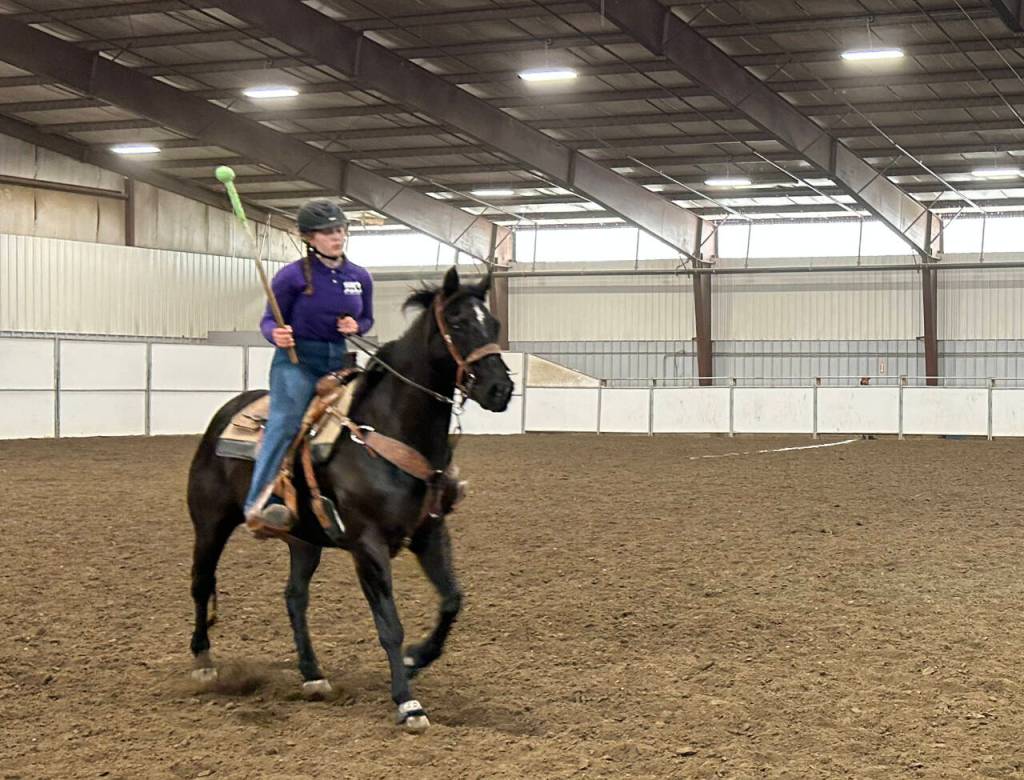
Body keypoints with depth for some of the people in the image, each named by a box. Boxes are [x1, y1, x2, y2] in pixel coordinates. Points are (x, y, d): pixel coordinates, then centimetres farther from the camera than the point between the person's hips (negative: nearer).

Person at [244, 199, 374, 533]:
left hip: (337, 361, 6)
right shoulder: (292, 276, -6)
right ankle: (260, 503, -36)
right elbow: (268, 320, -2)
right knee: (285, 422, -25)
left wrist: (356, 326, -4)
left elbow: (367, 320, 19)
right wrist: (276, 334, -25)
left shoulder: (360, 277, 7)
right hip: (296, 359, -6)